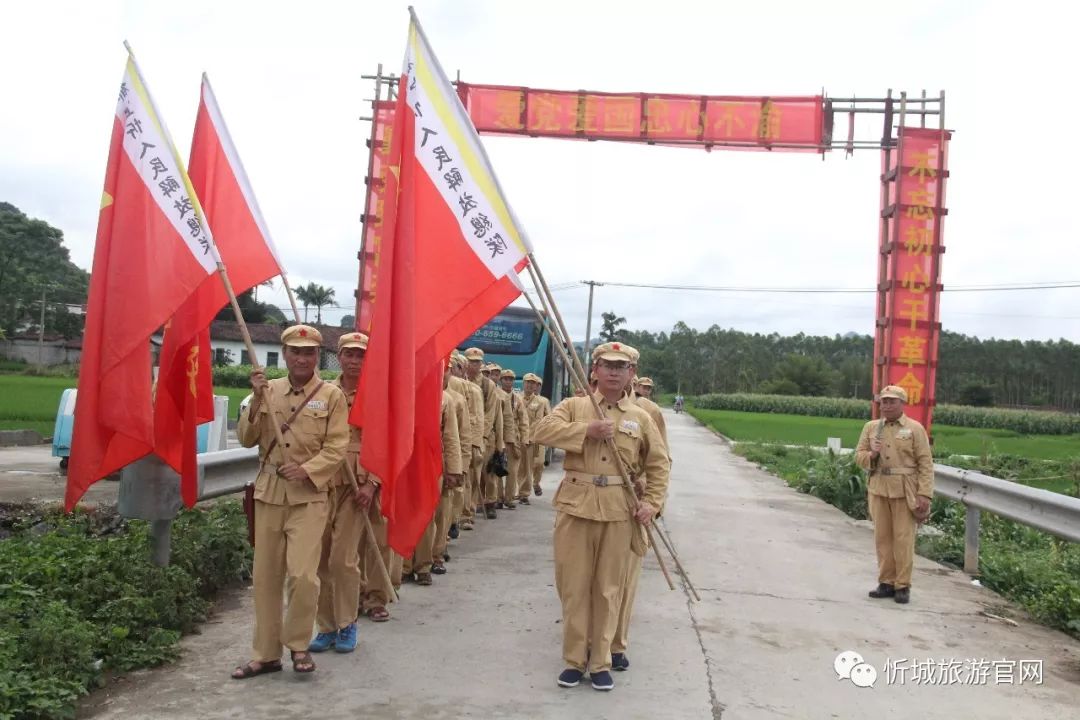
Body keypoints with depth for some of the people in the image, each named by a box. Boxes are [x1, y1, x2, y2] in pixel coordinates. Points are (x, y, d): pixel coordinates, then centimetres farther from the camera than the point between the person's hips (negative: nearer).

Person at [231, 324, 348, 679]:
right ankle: (266, 653, 23)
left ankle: (298, 644, 13)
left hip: (308, 495, -3)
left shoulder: (332, 396, -2)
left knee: (303, 574, -12)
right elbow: (246, 439, 3)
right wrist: (257, 401, -9)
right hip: (268, 493, 4)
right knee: (265, 576, 9)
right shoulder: (268, 390, 7)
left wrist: (307, 470, -20)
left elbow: (336, 449, -5)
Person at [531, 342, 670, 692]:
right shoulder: (573, 406, 3)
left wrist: (651, 502, -2)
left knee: (609, 588, 8)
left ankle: (601, 661, 22)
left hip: (619, 510, 1)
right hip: (576, 505, -1)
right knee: (573, 585, 6)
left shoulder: (640, 417, 7)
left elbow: (659, 464, 10)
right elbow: (541, 430, -13)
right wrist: (586, 430, -19)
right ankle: (574, 659, 21)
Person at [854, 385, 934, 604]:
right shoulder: (871, 427, 9)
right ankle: (886, 582, 17)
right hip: (878, 489, 4)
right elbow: (859, 455, 13)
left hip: (905, 491, -4)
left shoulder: (915, 429, -2)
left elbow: (925, 464, -5)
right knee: (882, 537, 8)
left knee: (904, 539, -1)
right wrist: (871, 455, -10)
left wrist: (924, 494, -12)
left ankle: (903, 585, 7)